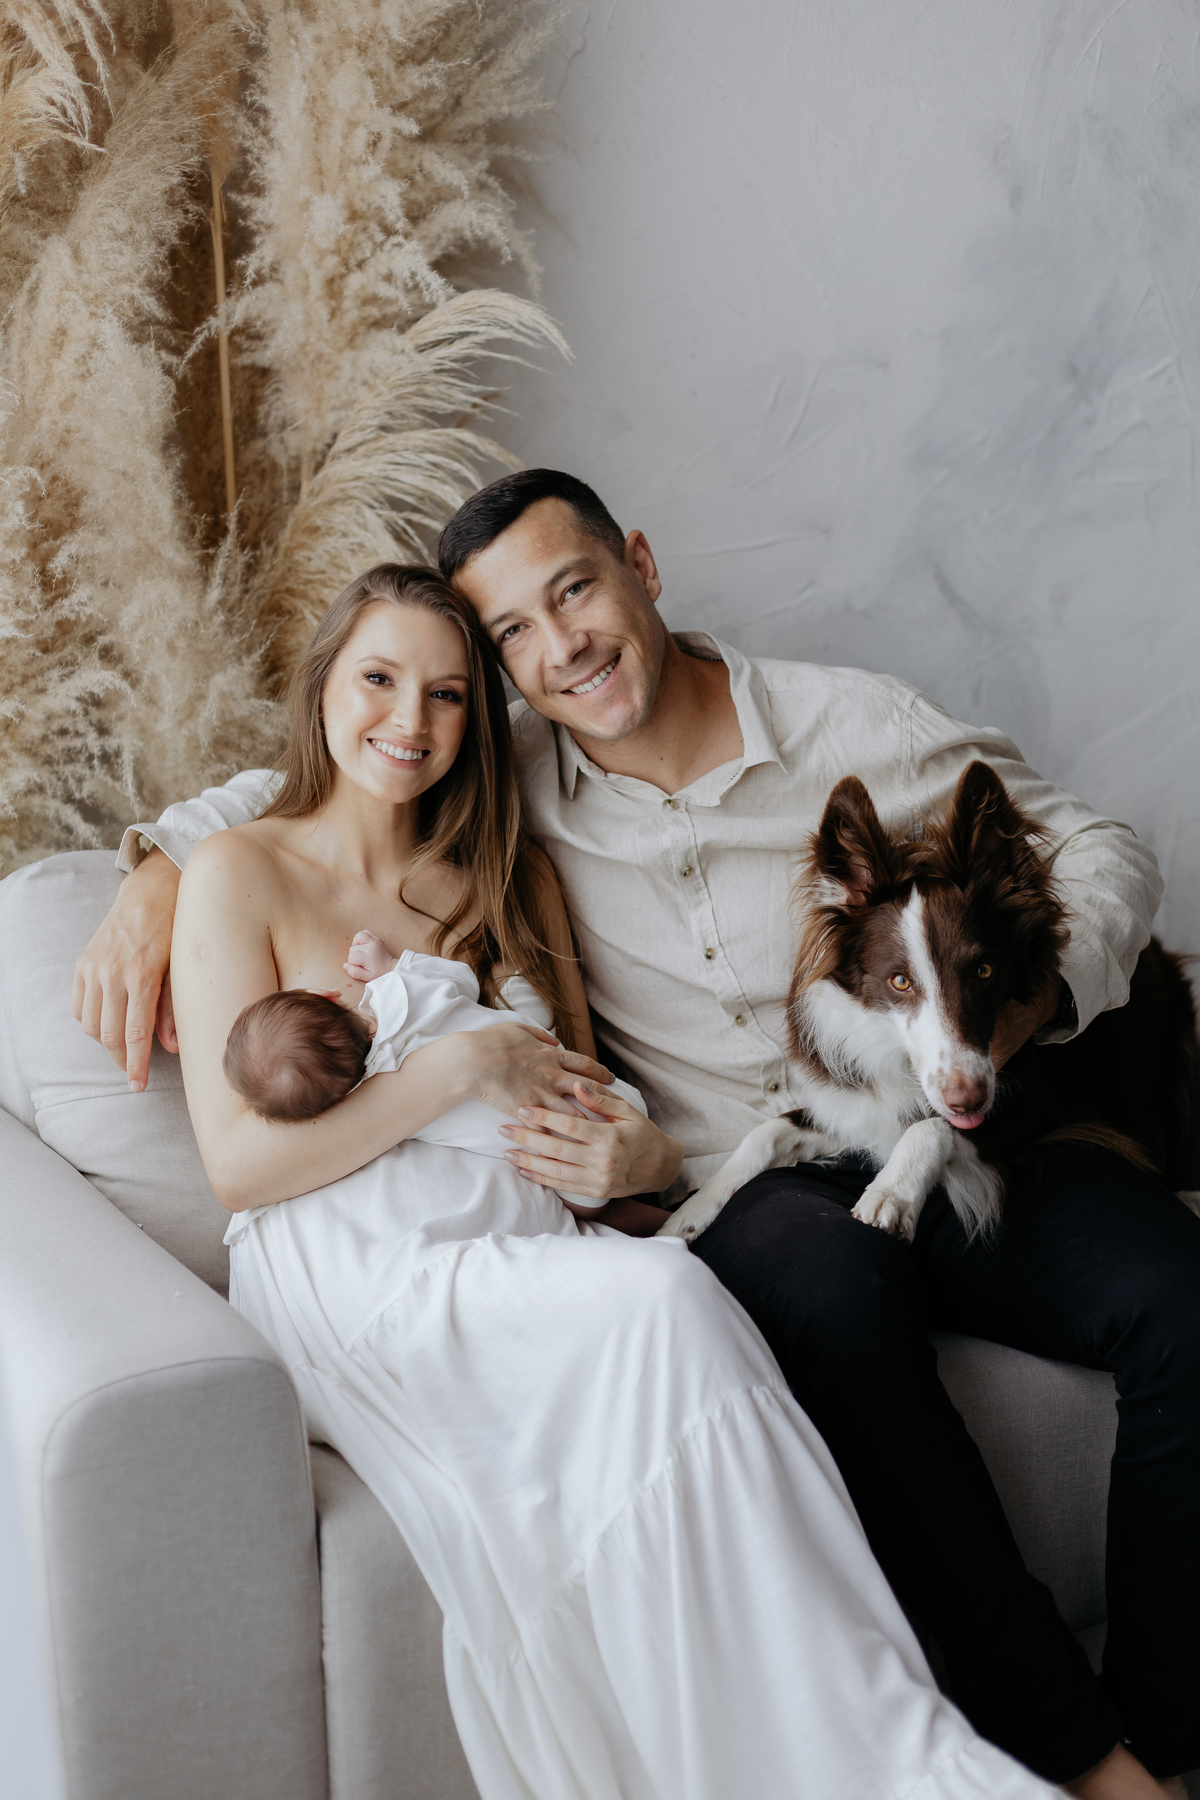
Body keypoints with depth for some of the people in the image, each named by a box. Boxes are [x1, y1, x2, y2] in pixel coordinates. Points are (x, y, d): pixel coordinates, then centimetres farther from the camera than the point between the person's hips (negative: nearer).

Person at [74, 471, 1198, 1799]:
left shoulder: (849, 721, 2)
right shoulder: (509, 780, 7)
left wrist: (1015, 1001, -13)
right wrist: (154, 875, 3)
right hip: (750, 1200, -1)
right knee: (819, 1268, -38)